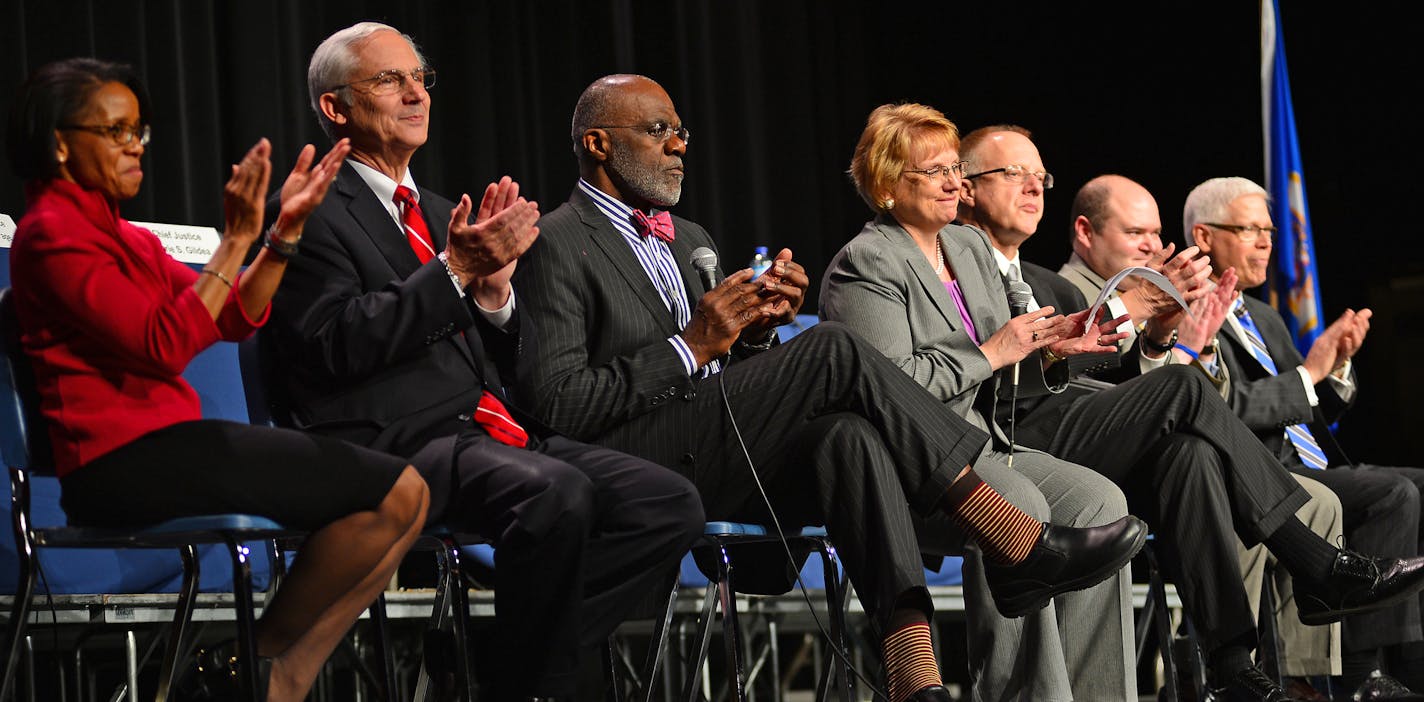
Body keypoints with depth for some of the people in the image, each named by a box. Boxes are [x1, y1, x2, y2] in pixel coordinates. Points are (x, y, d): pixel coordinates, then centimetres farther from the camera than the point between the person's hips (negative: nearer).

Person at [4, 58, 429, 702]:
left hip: (158, 445, 10)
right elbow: (164, 346, -18)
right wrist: (236, 240, -16)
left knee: (401, 500, 1)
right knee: (393, 492, -15)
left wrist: (286, 229, 3)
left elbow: (235, 318, 15)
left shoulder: (121, 236, 23)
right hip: (126, 459, -10)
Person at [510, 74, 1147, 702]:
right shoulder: (554, 246, -2)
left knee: (849, 434, -27)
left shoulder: (690, 240, 26)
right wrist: (690, 348, -14)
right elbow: (556, 405, -12)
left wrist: (754, 329, 4)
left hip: (722, 472, 7)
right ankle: (1020, 549, -21)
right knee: (836, 353, -22)